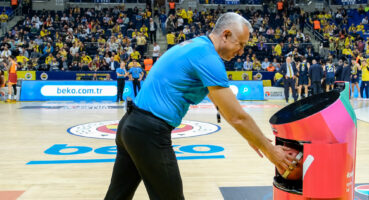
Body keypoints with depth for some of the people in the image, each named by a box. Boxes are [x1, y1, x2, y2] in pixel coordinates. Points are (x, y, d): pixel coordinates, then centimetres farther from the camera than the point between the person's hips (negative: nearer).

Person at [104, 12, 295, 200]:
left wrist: (252, 137, 23)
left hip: (130, 125, 10)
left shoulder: (195, 45, 16)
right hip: (150, 131, -10)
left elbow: (223, 103, 22)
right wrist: (270, 150, -1)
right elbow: (237, 117, -13)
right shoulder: (208, 56, -14)